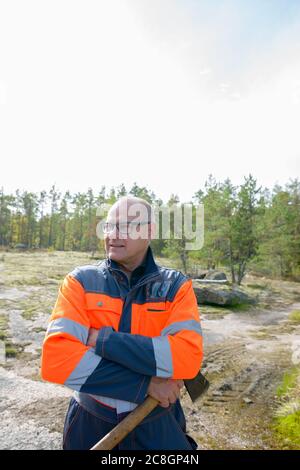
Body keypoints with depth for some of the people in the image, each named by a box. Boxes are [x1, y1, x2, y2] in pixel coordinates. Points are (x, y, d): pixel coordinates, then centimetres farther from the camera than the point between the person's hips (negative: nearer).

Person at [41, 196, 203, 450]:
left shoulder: (176, 285, -10)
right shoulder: (80, 281, -11)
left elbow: (188, 356, -23)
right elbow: (55, 358, -22)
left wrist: (103, 340, -25)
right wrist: (145, 383, -23)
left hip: (156, 424, 0)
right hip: (90, 422, 1)